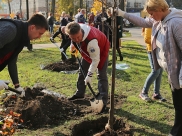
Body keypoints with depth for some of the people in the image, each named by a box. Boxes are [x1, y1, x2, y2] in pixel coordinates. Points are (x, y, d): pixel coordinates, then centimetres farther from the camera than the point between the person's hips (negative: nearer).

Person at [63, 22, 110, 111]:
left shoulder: (91, 40, -48)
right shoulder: (75, 31, -30)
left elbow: (95, 59, -37)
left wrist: (89, 75, -34)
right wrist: (73, 45, 5)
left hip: (101, 50, -7)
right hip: (87, 50, 7)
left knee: (101, 75, -11)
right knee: (82, 71, 16)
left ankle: (103, 101, -6)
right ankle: (80, 93, 33)